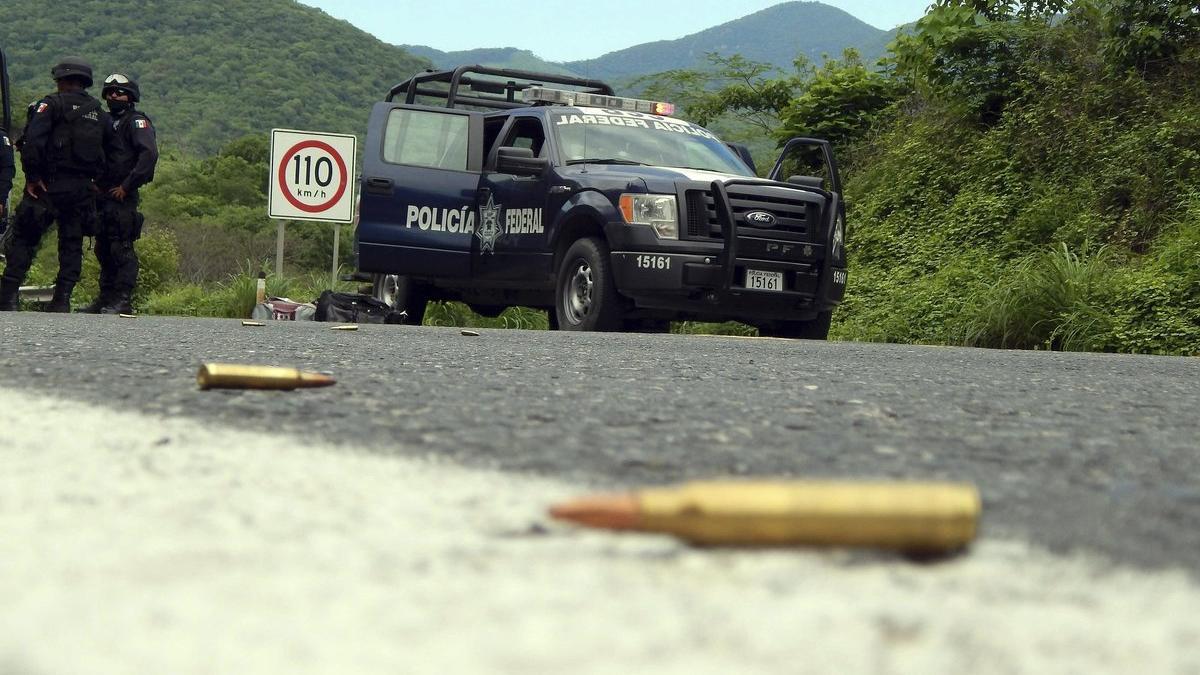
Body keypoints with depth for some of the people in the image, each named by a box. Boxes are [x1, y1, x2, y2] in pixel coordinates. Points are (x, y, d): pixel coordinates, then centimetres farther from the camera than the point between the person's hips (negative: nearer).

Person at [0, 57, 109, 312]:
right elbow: (105, 150, 12)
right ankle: (62, 300, 4)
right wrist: (94, 179, 14)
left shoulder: (52, 104, -5)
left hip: (49, 185, -4)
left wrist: (32, 176, -12)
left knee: (24, 239, 0)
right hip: (84, 189, 4)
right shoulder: (99, 113, 13)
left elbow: (33, 141, -16)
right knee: (72, 244, 10)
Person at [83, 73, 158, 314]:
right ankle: (106, 298, 19)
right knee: (103, 248, 12)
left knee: (122, 249, -10)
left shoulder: (136, 121, -5)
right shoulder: (107, 122, 21)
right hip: (104, 195, 9)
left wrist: (127, 186, -19)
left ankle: (123, 301, -10)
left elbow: (149, 154, -19)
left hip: (122, 197, -9)